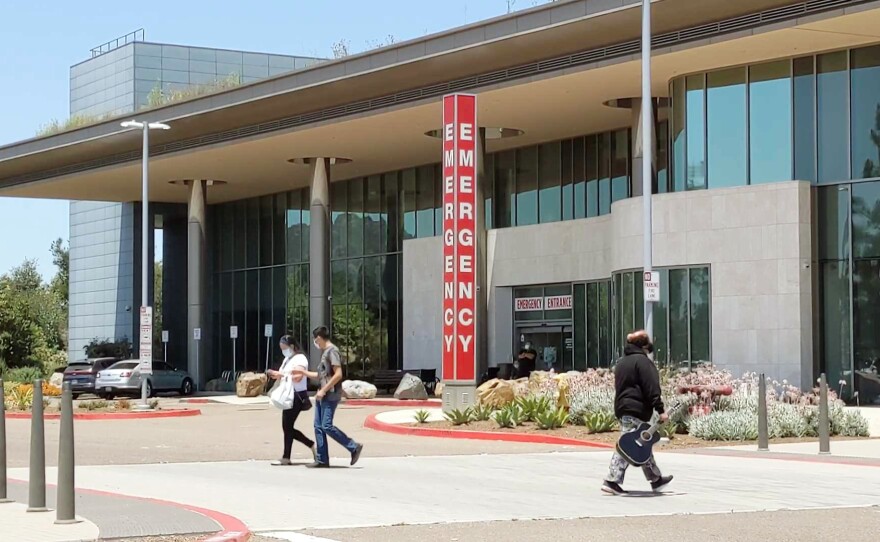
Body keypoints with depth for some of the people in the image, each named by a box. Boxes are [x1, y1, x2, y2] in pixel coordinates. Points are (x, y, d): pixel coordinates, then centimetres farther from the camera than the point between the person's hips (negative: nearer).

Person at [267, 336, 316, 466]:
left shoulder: (300, 359, -10)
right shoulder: (287, 359, 20)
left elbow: (298, 377, -23)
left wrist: (281, 374, -25)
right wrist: (276, 375, 1)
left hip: (297, 395, -10)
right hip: (288, 396, 10)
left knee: (287, 426, -7)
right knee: (287, 427, 8)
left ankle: (286, 458, -1)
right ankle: (312, 446, 17)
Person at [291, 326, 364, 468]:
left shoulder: (332, 351, -11)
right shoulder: (324, 352, 19)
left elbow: (338, 375, -19)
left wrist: (324, 390, -18)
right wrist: (303, 371, 29)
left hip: (331, 395, -10)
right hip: (322, 396, 10)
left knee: (327, 426, -14)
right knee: (318, 427, 6)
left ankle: (354, 447, -5)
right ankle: (322, 460, 8)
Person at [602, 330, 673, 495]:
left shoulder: (621, 362, 18)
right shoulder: (642, 361, -9)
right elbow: (651, 387, -15)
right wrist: (660, 410, -16)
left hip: (622, 407, 10)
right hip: (636, 409, -10)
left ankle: (656, 479, 22)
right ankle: (612, 481, -12)